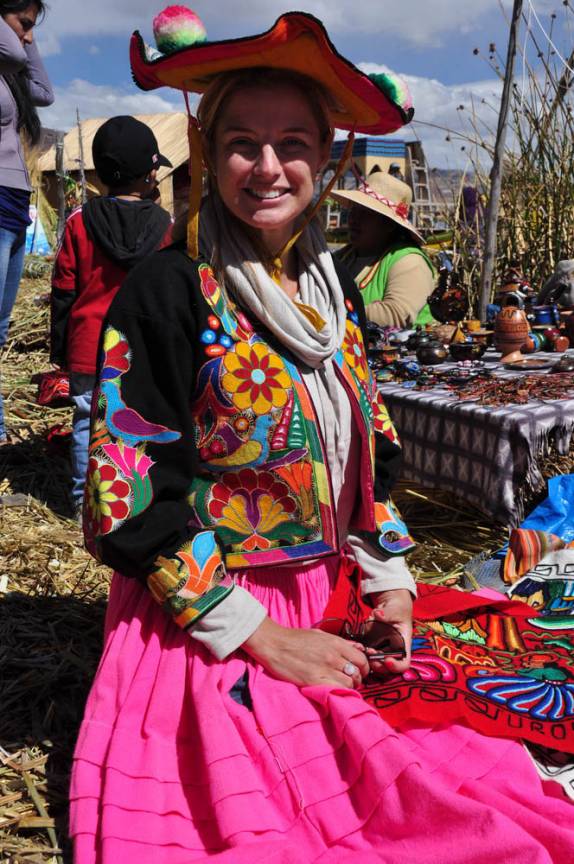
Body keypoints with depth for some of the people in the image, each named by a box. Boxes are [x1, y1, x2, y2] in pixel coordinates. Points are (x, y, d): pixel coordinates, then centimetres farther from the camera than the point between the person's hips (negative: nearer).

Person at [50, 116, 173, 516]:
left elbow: (63, 291, 1)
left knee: (89, 420, 11)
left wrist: (59, 348, 10)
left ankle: (86, 498, 19)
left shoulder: (80, 222, -3)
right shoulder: (165, 225, -3)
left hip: (89, 349, 1)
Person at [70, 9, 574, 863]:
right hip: (208, 625, -5)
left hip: (332, 615, 5)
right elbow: (132, 490, -15)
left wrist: (390, 580, 4)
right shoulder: (166, 292, -12)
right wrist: (261, 636, -15)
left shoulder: (332, 285, 8)